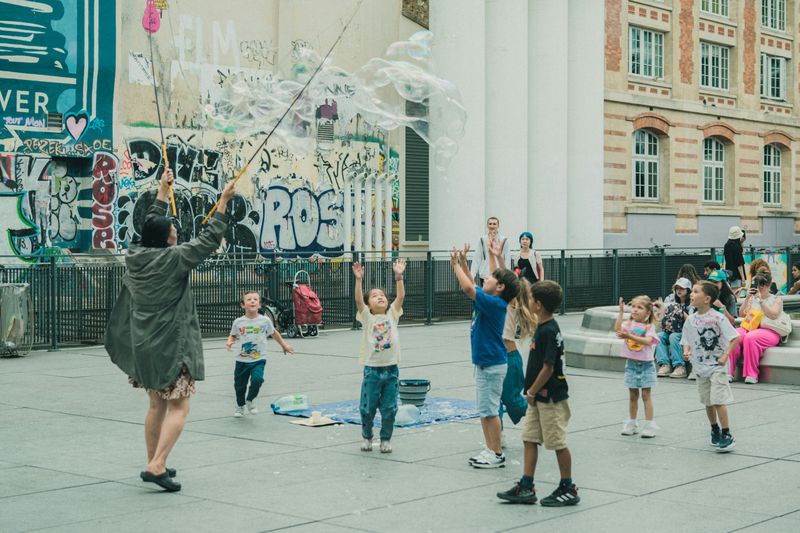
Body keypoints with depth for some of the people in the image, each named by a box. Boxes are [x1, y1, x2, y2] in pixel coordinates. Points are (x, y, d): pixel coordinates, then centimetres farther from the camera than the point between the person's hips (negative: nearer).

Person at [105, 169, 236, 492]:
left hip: (143, 345, 8)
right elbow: (209, 239, -12)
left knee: (157, 405, 18)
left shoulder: (136, 256, 2)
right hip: (172, 345, -7)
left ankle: (153, 464, 24)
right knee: (179, 407, -3)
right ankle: (157, 466, -14)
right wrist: (223, 202, -6)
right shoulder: (174, 259, -16)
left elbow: (151, 224, 17)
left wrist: (163, 190, 26)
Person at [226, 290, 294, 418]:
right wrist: (230, 342, -13)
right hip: (242, 360, 1)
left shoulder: (264, 320, -4)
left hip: (259, 360, -1)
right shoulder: (238, 322, -4)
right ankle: (240, 406, 39)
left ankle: (250, 400, 5)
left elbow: (273, 333, 12)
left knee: (257, 379, -24)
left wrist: (284, 345, 18)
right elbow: (233, 336, 9)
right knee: (239, 385, 10)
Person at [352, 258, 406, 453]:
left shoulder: (392, 314, 6)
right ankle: (367, 437, 26)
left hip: (391, 369, 2)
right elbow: (358, 300, -16)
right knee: (368, 408, 7)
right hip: (372, 369, -2)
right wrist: (359, 280, -28)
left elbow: (401, 296, -7)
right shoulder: (367, 317, 0)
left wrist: (398, 276, -18)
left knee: (389, 408, 6)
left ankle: (386, 439, 21)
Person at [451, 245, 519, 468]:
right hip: (484, 363, 10)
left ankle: (497, 454, 4)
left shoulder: (495, 304, -19)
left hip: (492, 365, -10)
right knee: (484, 410, 14)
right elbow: (471, 287, 20)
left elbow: (468, 288, -27)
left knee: (489, 410, -4)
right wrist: (462, 262, 10)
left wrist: (456, 264, -16)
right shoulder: (489, 301, 7)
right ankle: (490, 450, 21)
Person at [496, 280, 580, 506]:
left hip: (551, 398, -10)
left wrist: (531, 392, -15)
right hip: (540, 397, 10)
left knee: (558, 443, 1)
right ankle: (526, 487, 14)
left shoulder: (548, 332, -21)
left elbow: (548, 368, -22)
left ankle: (568, 489, 12)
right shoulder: (543, 327, 5)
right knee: (529, 439, 10)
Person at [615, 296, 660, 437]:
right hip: (631, 363, 3)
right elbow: (617, 329, -20)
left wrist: (629, 336, -35)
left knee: (646, 395, 0)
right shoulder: (628, 324, 0)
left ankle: (649, 425, 4)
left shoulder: (649, 326, -7)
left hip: (646, 364, -3)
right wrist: (621, 312, -24)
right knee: (632, 395, 12)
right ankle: (631, 424, 22)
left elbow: (647, 340, -24)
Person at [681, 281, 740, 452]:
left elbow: (735, 337, -13)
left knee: (718, 401, -11)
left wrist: (725, 356, -18)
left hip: (716, 366, -6)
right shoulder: (691, 320, 3)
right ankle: (715, 430, 31)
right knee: (708, 402, 14)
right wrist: (686, 352, -9)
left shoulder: (717, 318, -14)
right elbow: (686, 341, 12)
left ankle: (727, 436, -3)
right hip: (700, 367, 6)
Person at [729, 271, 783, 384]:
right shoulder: (752, 298, 22)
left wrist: (761, 300, -13)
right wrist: (747, 298, 2)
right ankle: (729, 372, -30)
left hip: (769, 331, -4)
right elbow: (742, 314, 13)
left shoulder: (777, 299, 10)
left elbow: (773, 315, -8)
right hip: (749, 328, 4)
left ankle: (752, 375, -32)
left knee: (750, 337, -38)